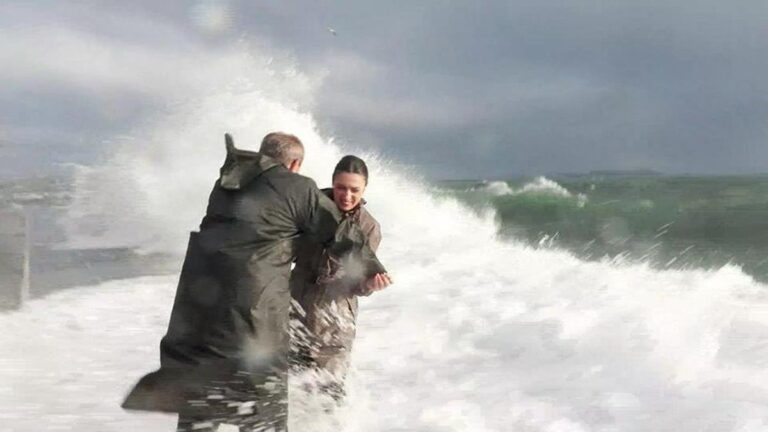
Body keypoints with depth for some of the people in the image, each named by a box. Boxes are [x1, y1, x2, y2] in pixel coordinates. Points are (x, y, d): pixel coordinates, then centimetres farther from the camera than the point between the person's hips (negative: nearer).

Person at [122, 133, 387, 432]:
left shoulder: (227, 183, 17)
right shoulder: (298, 188, 0)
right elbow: (340, 235, 4)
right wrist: (372, 268, 19)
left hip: (196, 299, 6)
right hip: (251, 307, -6)